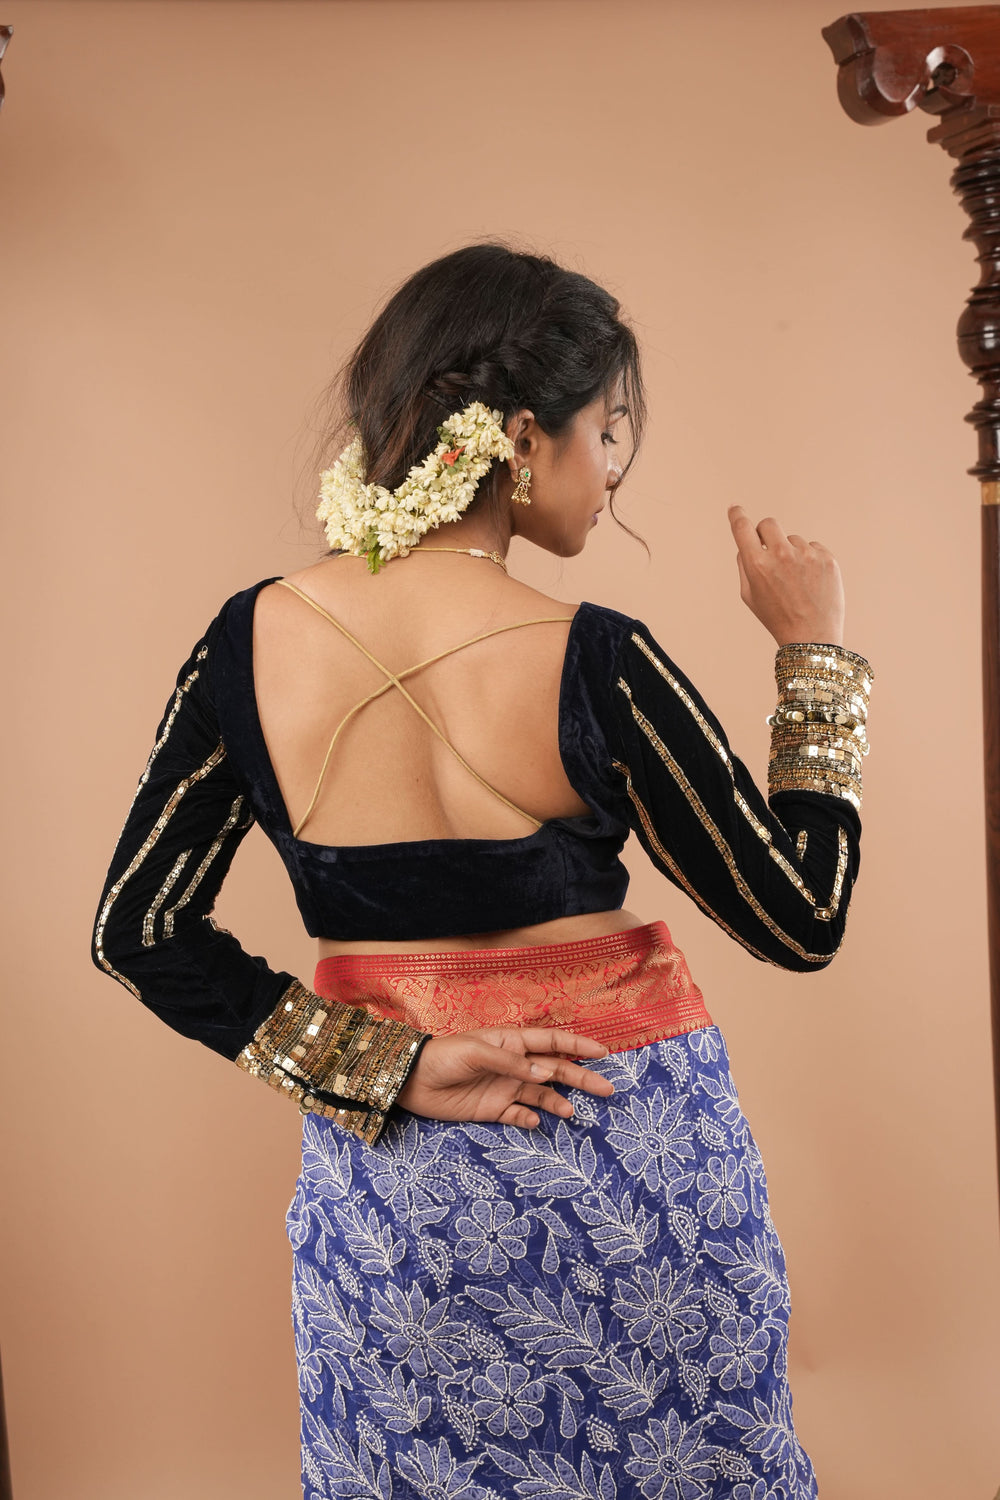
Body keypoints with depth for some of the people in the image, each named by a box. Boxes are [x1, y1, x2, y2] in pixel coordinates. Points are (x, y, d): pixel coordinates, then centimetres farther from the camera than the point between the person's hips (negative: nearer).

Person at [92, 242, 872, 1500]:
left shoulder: (253, 640, -9)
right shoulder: (596, 664, -20)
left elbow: (138, 932, -4)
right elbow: (801, 922, -10)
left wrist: (388, 1069, -7)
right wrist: (816, 653, -3)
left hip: (386, 1200, 3)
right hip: (629, 1171, -3)